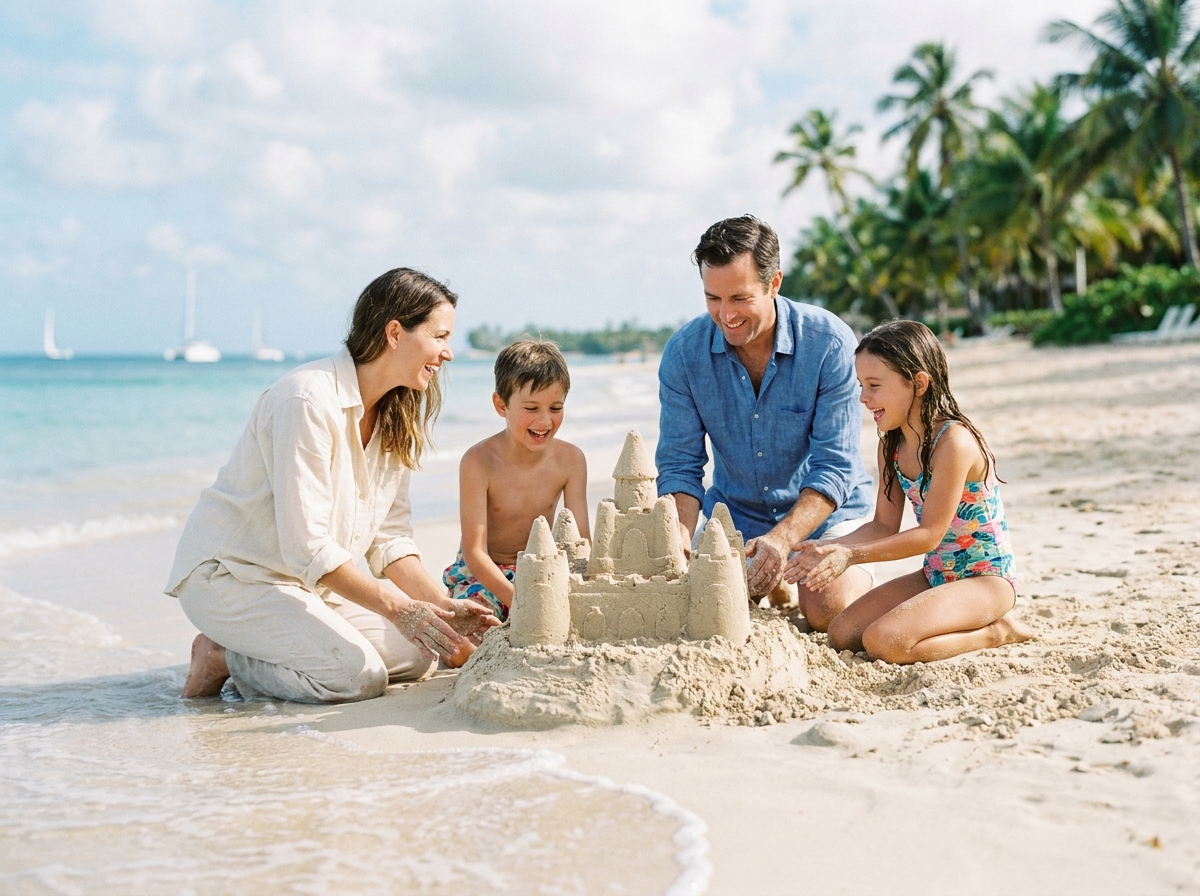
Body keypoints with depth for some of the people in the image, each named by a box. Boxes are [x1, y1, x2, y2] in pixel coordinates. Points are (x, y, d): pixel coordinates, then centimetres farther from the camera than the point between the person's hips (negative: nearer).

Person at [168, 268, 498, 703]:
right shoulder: (308, 400, -24)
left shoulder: (396, 417, 4)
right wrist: (397, 607, -25)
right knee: (358, 674, -24)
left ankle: (250, 650, 6)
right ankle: (222, 657, -3)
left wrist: (442, 604, -14)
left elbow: (390, 536, 1)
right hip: (229, 572, -9)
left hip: (305, 581, 9)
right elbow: (306, 547, -26)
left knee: (413, 654, -8)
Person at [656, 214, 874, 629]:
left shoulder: (829, 342, -21)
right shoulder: (684, 352, -12)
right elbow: (679, 464, -9)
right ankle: (770, 583, 17)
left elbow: (834, 466, -21)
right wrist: (683, 537, -29)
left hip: (824, 511, -3)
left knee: (828, 611, -26)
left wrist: (782, 539, -37)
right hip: (733, 513, 3)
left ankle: (858, 574, 13)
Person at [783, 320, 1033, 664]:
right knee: (842, 635, -2)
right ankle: (974, 624, 10)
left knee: (884, 641, -26)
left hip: (987, 580, -9)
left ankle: (996, 631, -3)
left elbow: (929, 534, -22)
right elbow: (884, 526, 5)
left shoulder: (954, 441, -23)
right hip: (935, 575, 9)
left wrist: (852, 555, -25)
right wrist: (829, 549, -11)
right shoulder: (891, 444, 4)